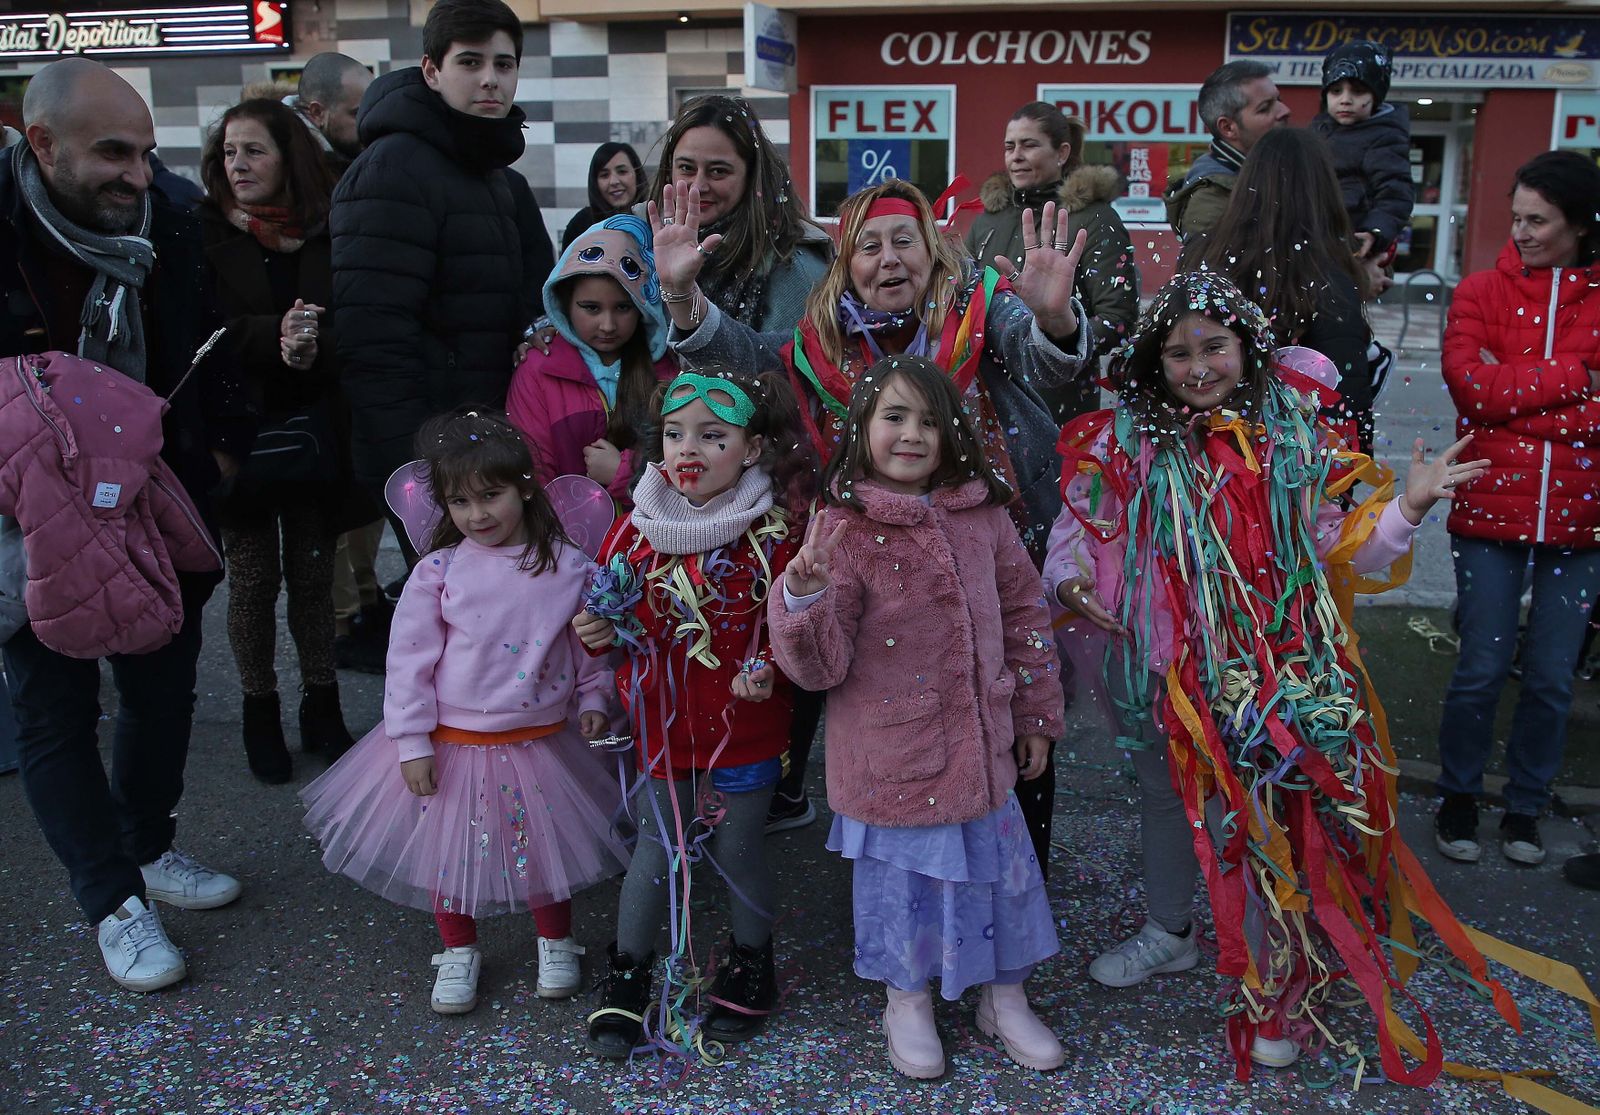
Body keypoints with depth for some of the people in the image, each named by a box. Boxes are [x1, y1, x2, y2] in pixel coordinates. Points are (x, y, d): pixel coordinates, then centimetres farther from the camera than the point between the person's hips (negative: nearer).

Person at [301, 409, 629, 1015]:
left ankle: (556, 942, 38)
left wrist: (593, 699, 1)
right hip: (452, 743, 0)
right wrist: (412, 744, -9)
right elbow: (409, 660, -8)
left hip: (538, 743, 1)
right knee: (448, 852, 12)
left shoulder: (569, 566, -7)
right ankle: (459, 951, 37)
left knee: (543, 845, 12)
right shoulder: (439, 572, -11)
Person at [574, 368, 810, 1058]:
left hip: (745, 723, -2)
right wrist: (596, 630, -11)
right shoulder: (638, 528, -3)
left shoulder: (773, 533, -12)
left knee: (739, 850, 13)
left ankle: (750, 969, 38)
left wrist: (768, 668, -25)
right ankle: (627, 978, 32)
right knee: (658, 850, 13)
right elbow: (616, 608, 9)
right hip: (662, 722, 2)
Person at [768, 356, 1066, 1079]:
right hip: (891, 756, -3)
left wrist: (1036, 716, 12)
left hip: (980, 743, 4)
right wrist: (803, 595, -35)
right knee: (904, 869, 12)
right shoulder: (845, 529, -13)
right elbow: (822, 666, -16)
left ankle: (1004, 996, 39)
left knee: (997, 859, 15)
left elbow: (1023, 613, 9)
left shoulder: (981, 513, -1)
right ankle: (908, 1000, 37)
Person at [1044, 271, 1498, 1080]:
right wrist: (1070, 579, -18)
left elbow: (1337, 546, 1)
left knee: (1264, 814, -1)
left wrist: (1408, 506, -12)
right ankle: (1168, 933, 46)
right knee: (1166, 793, 20)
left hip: (1268, 670, -1)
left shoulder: (1292, 436, -2)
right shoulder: (1126, 442, -4)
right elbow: (1078, 523, 1)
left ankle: (1276, 984, 22)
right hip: (1161, 665, 2)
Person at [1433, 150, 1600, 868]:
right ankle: (1457, 800, 23)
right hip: (1491, 512, -1)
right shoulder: (1483, 292, 2)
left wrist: (1514, 391, -14)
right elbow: (1470, 384, -13)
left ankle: (1525, 809, 27)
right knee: (1482, 669, 3)